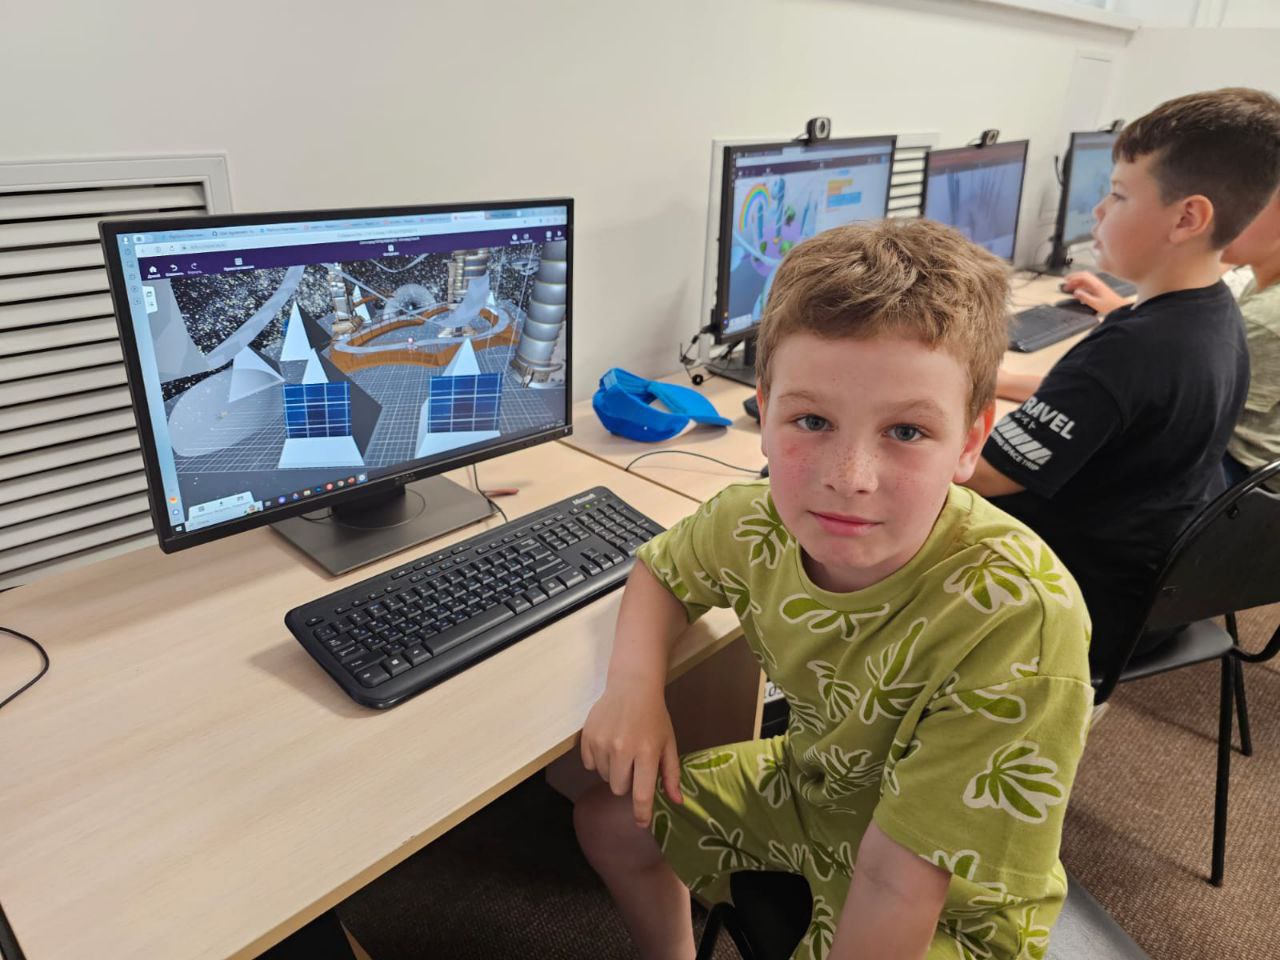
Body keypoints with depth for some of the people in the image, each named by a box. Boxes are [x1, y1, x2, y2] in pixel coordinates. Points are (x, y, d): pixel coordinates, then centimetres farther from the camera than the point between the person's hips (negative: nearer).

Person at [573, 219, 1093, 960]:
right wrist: (634, 683, -18)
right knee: (607, 817, 10)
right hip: (812, 785, 5)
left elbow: (898, 884, -33)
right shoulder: (757, 523, -22)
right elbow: (664, 571, 0)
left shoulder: (1018, 619, -39)